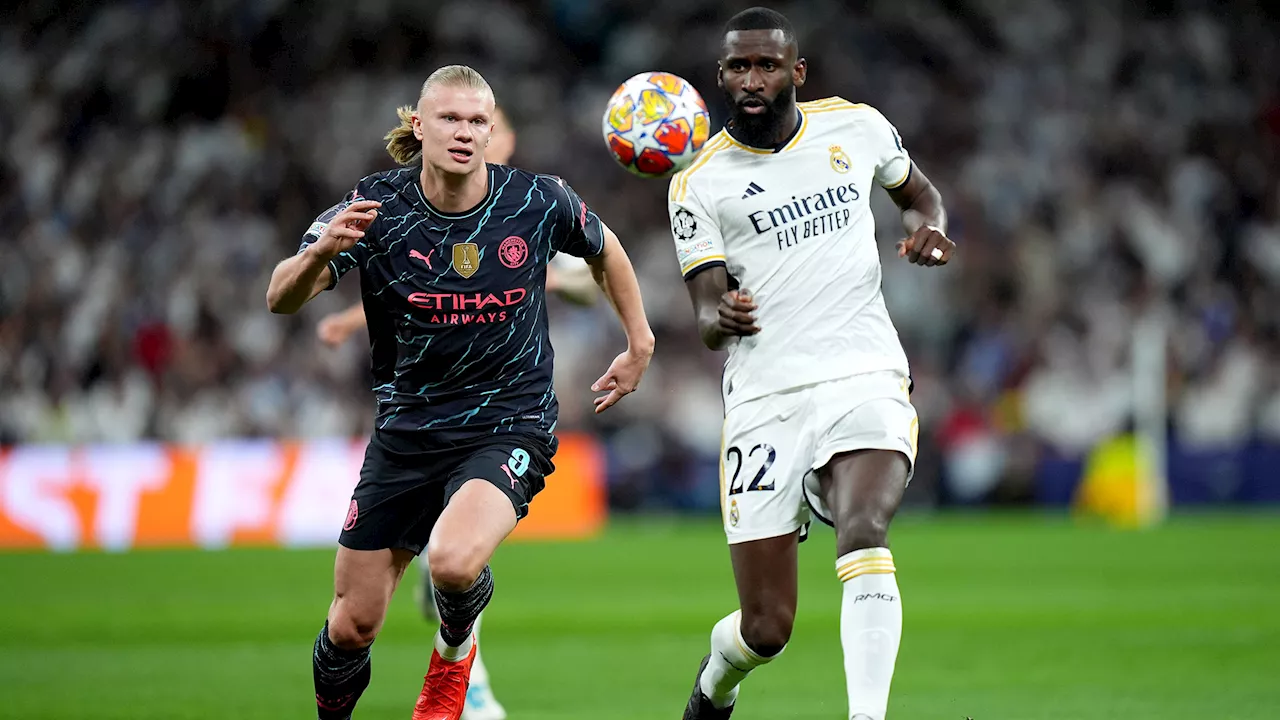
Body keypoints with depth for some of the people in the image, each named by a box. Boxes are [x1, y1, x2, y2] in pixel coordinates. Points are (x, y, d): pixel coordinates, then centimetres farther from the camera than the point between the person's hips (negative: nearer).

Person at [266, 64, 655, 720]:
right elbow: (281, 299, -20)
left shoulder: (538, 202, -9)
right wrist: (320, 254, -40)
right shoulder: (376, 207, -11)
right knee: (352, 625, 4)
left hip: (509, 426, -2)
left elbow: (604, 248, 14)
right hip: (407, 431, 2)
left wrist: (639, 343, 16)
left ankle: (455, 648, 5)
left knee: (453, 563, -31)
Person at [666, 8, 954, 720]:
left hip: (865, 380, 1)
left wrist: (929, 227, 3)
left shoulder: (856, 127, 7)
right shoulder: (700, 184, 1)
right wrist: (722, 318, -28)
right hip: (766, 399, 0)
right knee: (766, 629, -1)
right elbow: (708, 319, -4)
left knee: (863, 530, -31)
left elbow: (919, 192, 26)